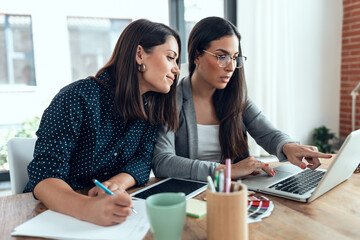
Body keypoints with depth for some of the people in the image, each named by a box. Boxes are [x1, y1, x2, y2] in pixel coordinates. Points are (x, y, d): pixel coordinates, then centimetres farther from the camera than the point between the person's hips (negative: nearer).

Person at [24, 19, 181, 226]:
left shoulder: (152, 107, 0)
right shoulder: (79, 97, -18)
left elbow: (143, 158, -4)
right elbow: (44, 175, -23)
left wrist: (119, 182, -26)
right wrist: (87, 208, -43)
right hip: (56, 209, -3)